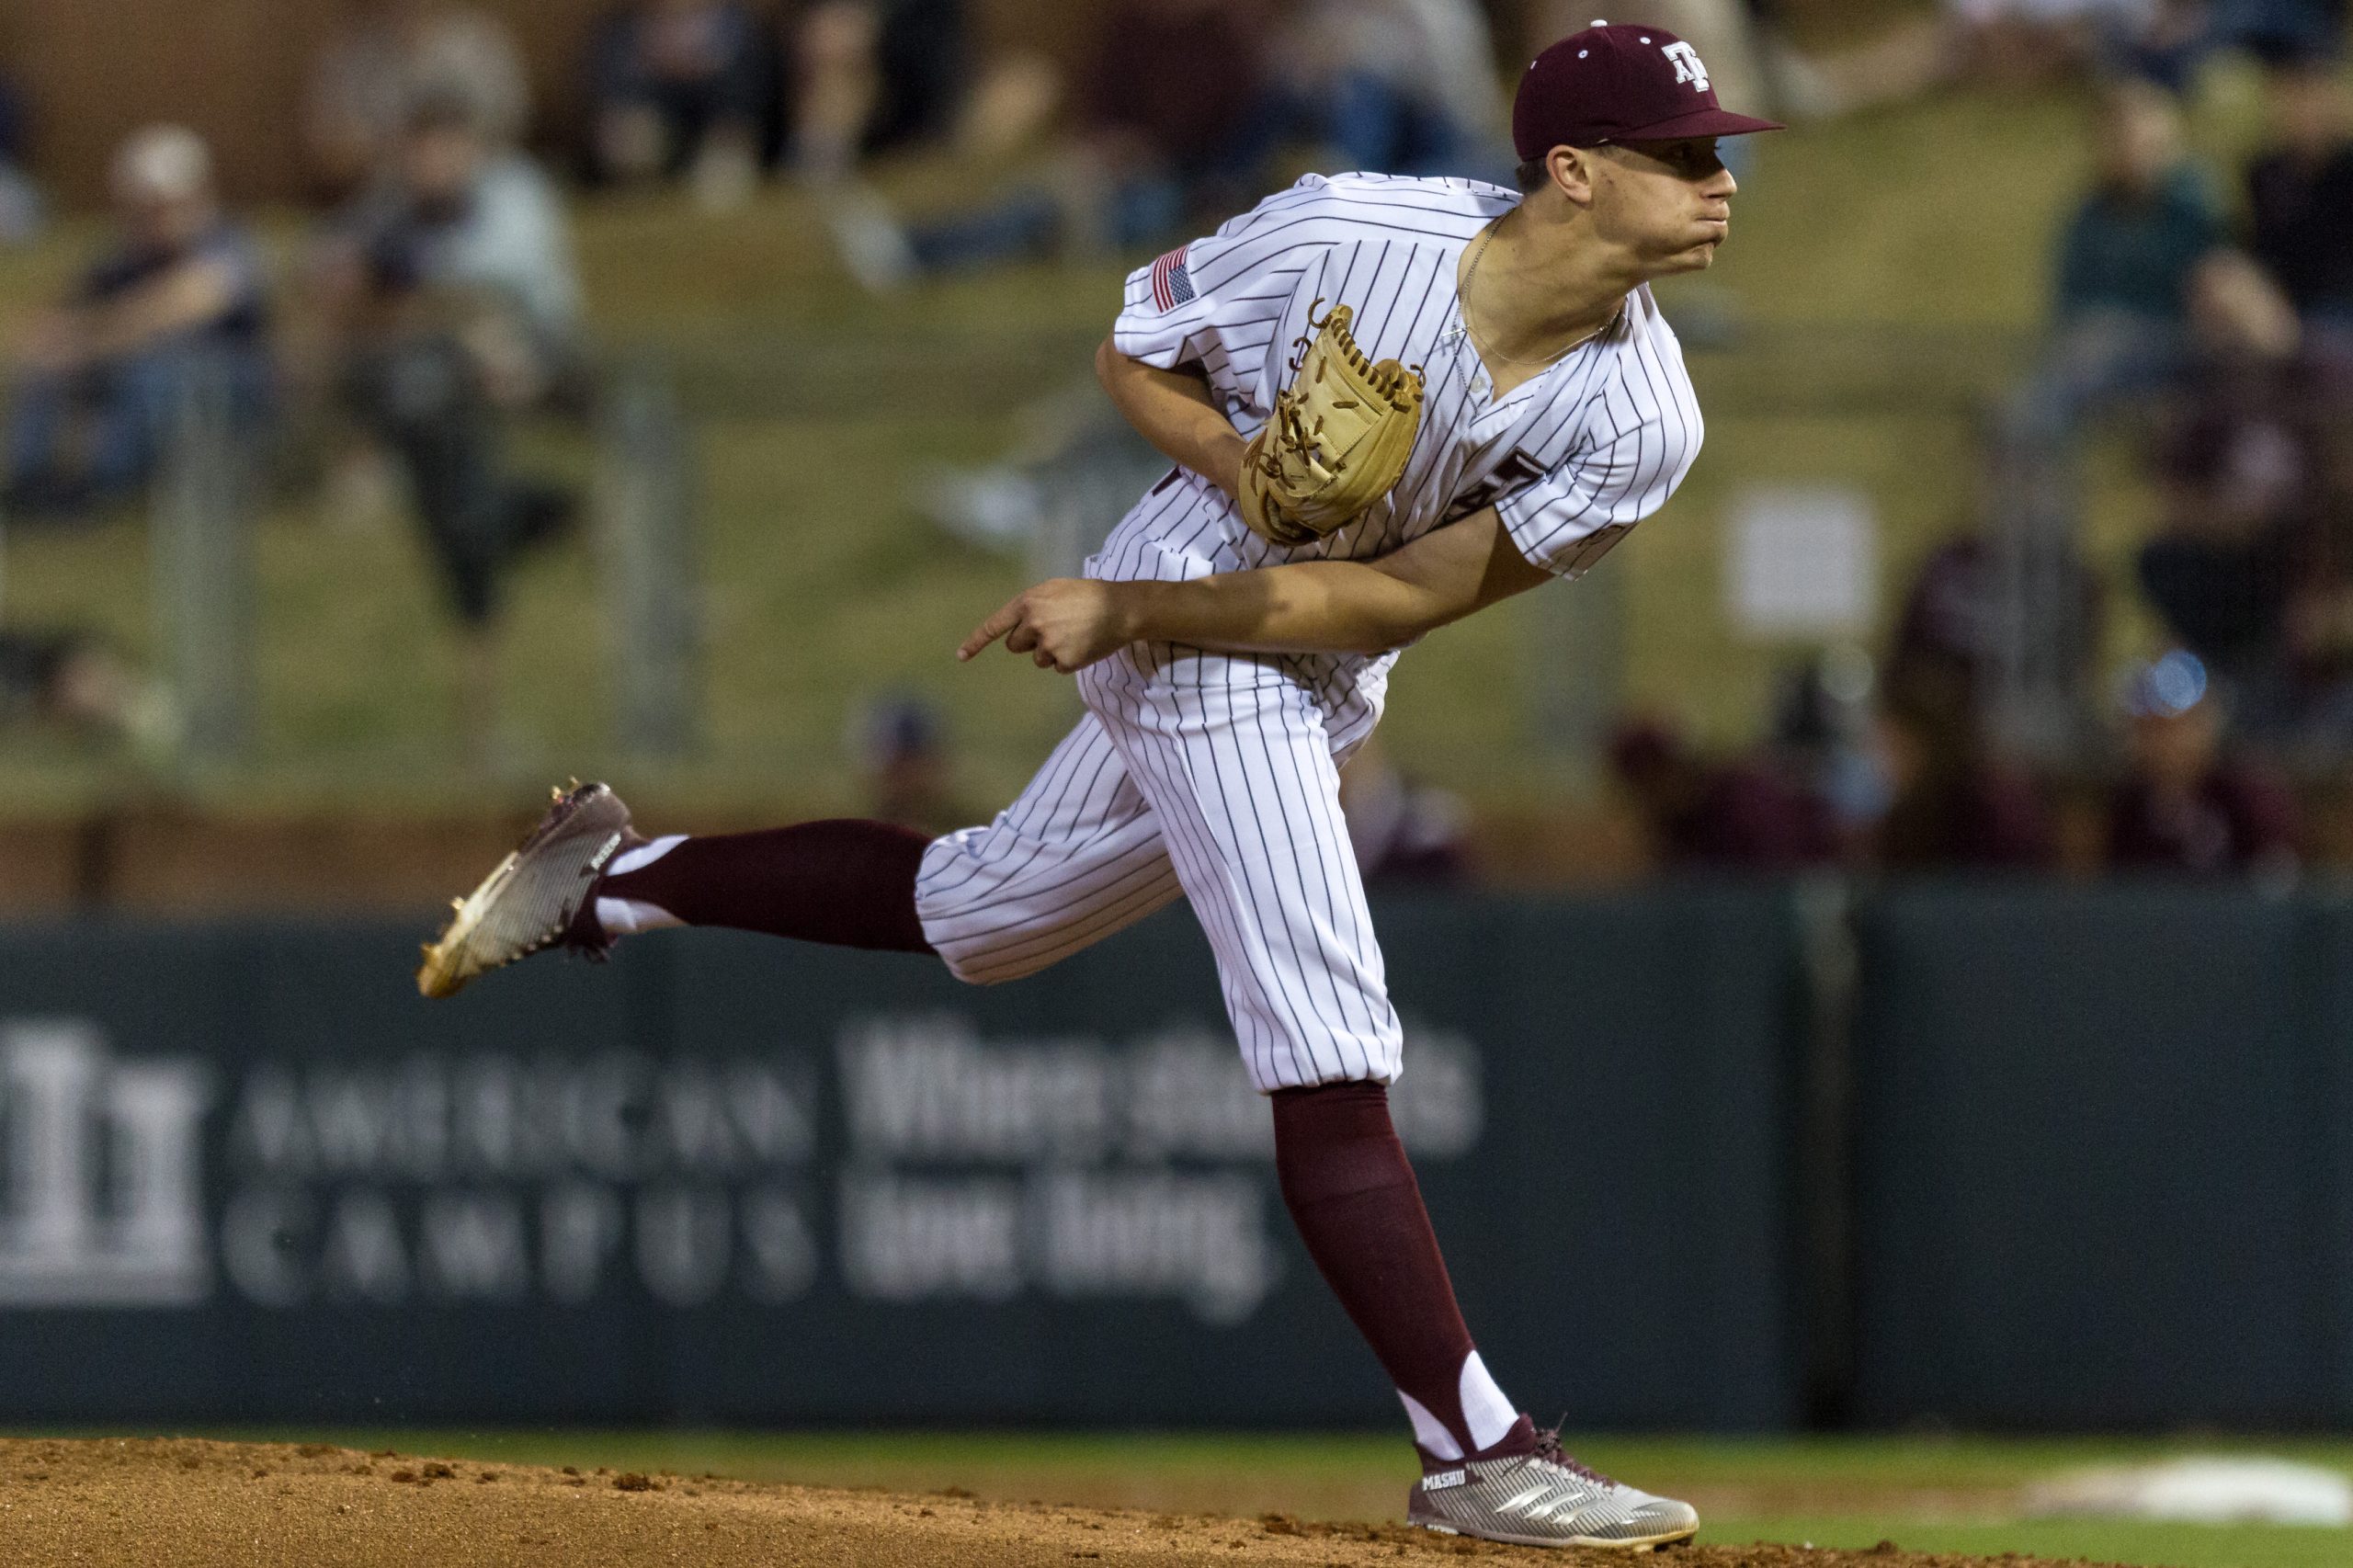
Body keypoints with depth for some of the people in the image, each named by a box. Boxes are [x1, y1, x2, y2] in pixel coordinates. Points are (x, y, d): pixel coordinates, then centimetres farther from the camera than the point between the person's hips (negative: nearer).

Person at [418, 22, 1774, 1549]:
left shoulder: (1641, 425, -17)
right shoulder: (1343, 234, -24)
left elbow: (1402, 597, -14)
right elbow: (1132, 348, -5)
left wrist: (1126, 612, -17)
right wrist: (1236, 462, -25)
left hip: (1323, 680, 6)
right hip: (1191, 647, -6)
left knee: (977, 913, 23)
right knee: (1331, 1051, -13)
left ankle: (617, 877, 41)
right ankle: (1477, 1453, -12)